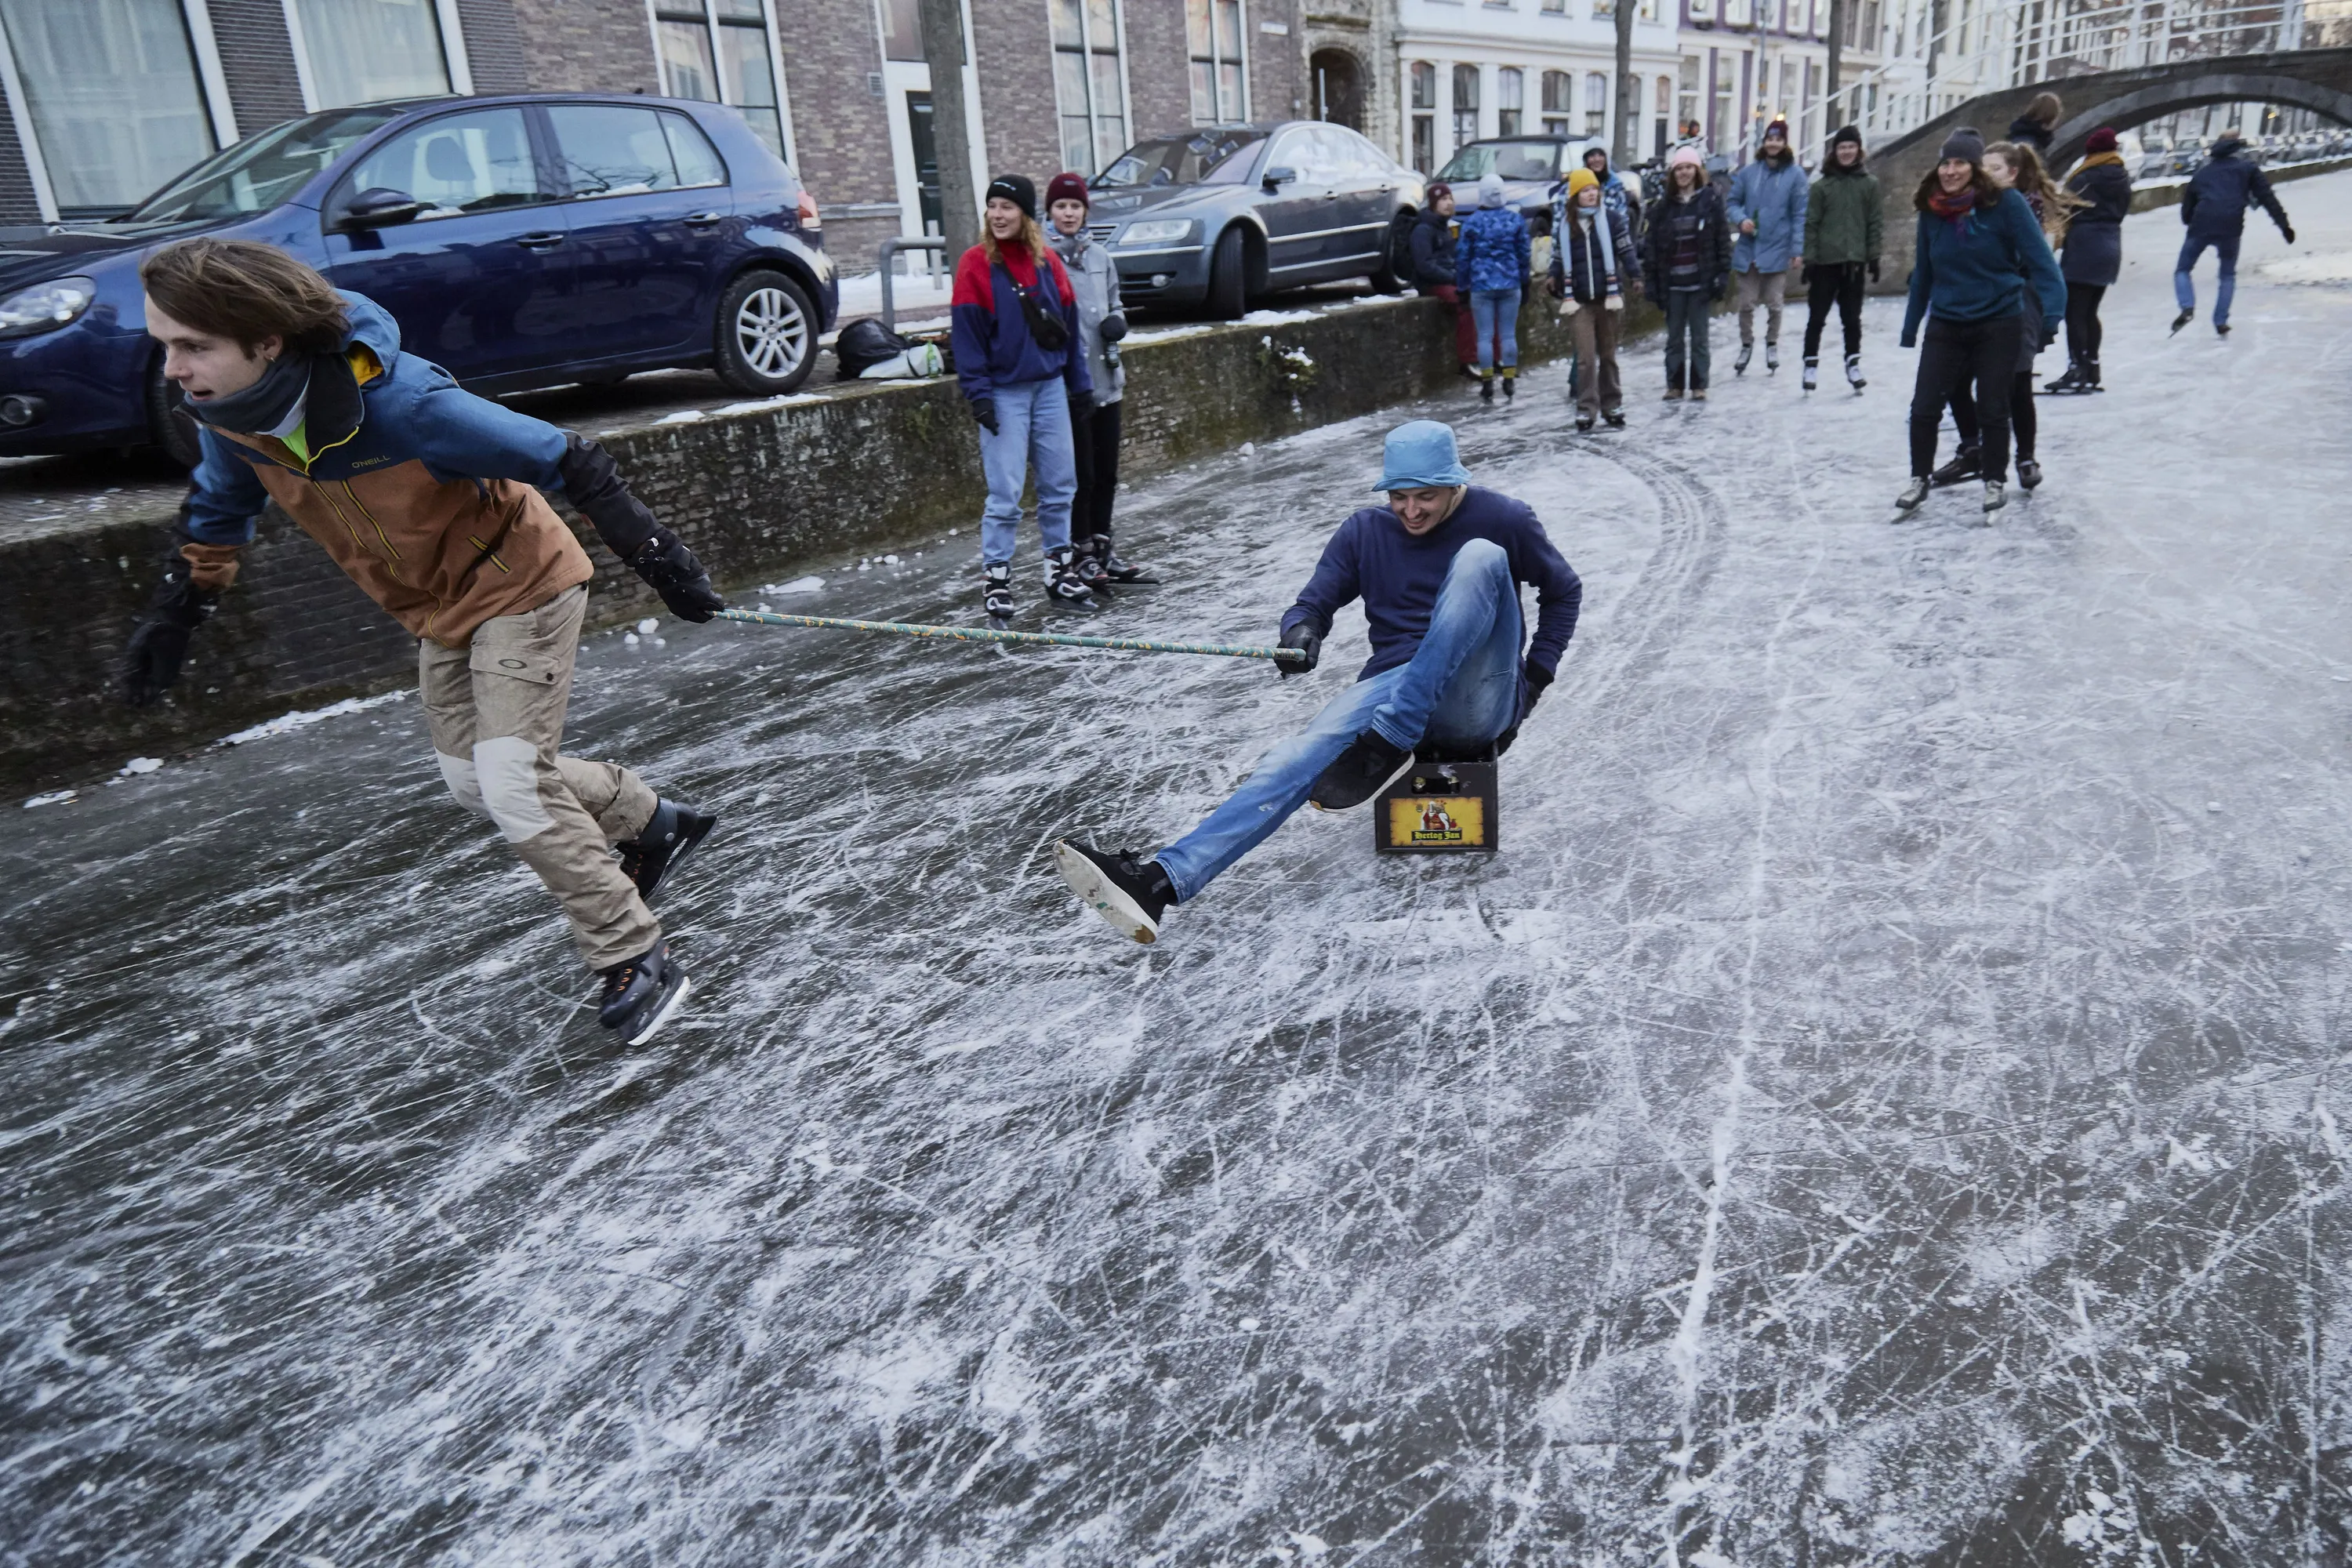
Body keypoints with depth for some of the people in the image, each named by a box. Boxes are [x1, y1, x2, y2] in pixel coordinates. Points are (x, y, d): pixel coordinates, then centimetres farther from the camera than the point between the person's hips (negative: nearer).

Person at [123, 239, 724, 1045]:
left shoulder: (403, 403, -35)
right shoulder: (228, 415, -14)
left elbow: (570, 464, -27)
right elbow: (219, 513, 9)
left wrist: (657, 558, -25)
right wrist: (173, 615, 14)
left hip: (520, 585, -8)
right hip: (440, 612, 8)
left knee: (514, 786, -14)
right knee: (472, 778, 17)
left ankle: (637, 963, 0)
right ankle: (655, 823, 37)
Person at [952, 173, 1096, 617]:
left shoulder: (1048, 262, 7)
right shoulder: (975, 264, -5)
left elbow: (1068, 325, 13)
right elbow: (966, 333, -7)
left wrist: (1080, 383, 12)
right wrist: (978, 394, -14)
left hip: (1050, 387, 5)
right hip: (1003, 393, -4)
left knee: (1060, 484, 8)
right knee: (1005, 492, -6)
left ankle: (1060, 570, 20)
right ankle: (995, 578, 5)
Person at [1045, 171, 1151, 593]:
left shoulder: (1100, 257, 12)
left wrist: (1117, 321, 3)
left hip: (1106, 379, 6)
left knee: (1107, 471, 11)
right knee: (1081, 472, -3)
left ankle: (1102, 548, 24)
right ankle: (1081, 554, 10)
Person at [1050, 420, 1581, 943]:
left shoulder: (1501, 519, 4)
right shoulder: (1364, 532, 11)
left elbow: (1564, 593, 16)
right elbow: (1314, 601, 8)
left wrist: (1533, 679, 6)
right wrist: (1301, 631, -18)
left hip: (1480, 701, -2)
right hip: (1394, 688, 2)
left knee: (1482, 556, -26)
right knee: (1312, 748, -30)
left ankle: (1389, 744, -36)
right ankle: (1163, 879, -49)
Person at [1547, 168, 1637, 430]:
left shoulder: (1609, 219, 0)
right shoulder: (1563, 224, 4)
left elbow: (1625, 251, 0)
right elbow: (1558, 259, 10)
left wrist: (1636, 278, -9)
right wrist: (1555, 283, 6)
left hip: (1607, 298, 0)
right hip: (1579, 301, 0)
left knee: (1608, 354, 10)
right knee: (1585, 356, -5)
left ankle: (1612, 406, 19)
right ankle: (1586, 409, -1)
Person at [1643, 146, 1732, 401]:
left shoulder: (1711, 200, 0)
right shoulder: (1664, 207, 7)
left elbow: (1723, 239, -1)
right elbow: (1652, 246, 6)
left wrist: (1721, 274, -8)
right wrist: (1651, 279, -1)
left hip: (1700, 281, -2)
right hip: (1673, 282, 2)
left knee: (1699, 336, 4)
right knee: (1674, 336, 8)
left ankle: (1699, 386, 10)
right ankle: (1674, 385, 16)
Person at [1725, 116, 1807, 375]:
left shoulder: (1795, 174, -3)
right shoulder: (1748, 173, 2)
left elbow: (1799, 215, -3)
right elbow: (1732, 202, 10)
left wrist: (1797, 249, -7)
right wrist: (1741, 219, -11)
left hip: (1777, 249, -2)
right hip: (1748, 248, 2)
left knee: (1774, 304, 6)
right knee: (1746, 304, 7)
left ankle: (1772, 344, 27)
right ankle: (1746, 346, 25)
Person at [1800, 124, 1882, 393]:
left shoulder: (1869, 183, 5)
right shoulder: (1822, 185, 1)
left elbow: (1875, 223, 6)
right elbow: (1811, 224, -1)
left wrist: (1874, 258, 1)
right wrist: (1809, 260, -7)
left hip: (1855, 261, 1)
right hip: (1825, 261, -1)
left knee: (1852, 317, 8)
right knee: (1817, 317, 2)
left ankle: (1853, 364, 18)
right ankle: (1811, 365, 12)